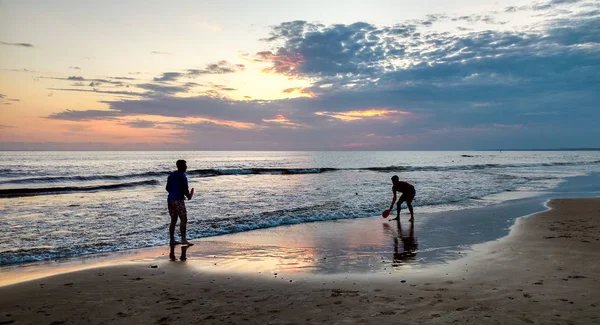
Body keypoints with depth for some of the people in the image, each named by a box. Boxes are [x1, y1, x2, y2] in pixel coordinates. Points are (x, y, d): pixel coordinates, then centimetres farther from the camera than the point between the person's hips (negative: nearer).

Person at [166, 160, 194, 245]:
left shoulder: (171, 175, 13)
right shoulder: (182, 176, -11)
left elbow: (168, 188, 17)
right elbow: (185, 189, -16)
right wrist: (189, 196, 3)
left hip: (170, 200, 8)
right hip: (178, 200, -8)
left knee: (173, 220, 13)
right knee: (183, 220, -4)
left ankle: (172, 240, 14)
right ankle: (183, 239, -9)